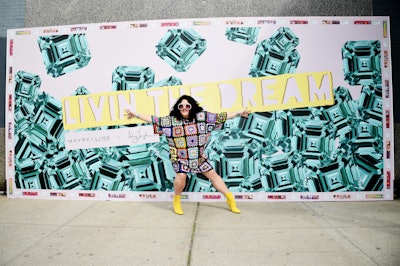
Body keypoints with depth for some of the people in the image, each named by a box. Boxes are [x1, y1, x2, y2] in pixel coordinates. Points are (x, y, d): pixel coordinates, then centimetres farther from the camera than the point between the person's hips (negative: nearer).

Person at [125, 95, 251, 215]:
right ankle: (176, 200, 8)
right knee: (181, 175, -21)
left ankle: (229, 197, 22)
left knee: (212, 174, 6)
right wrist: (136, 115, -5)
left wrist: (239, 113, -1)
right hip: (180, 157, -2)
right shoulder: (171, 120, -4)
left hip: (199, 156, 2)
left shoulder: (201, 116, -4)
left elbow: (219, 117, -1)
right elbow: (154, 120, -1)